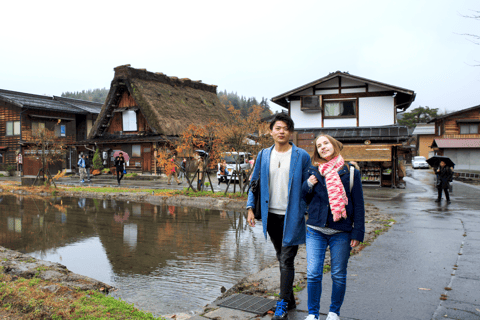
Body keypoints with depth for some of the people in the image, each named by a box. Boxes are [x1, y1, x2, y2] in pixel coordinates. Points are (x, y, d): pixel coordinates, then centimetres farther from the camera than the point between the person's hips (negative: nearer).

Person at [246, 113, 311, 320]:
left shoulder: (301, 156, -3)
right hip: (271, 215, 4)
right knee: (281, 259, 15)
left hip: (292, 217, -4)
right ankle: (290, 299, 29)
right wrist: (250, 208, 3)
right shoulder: (264, 155, 6)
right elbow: (255, 183, 11)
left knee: (286, 261, -3)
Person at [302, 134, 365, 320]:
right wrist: (308, 185, -6)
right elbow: (305, 200, 14)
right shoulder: (312, 172, 7)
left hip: (341, 232, -1)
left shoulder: (350, 172, 2)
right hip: (316, 230, 1)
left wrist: (358, 232, -4)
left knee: (339, 275, 9)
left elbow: (358, 205, 2)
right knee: (313, 274, -1)